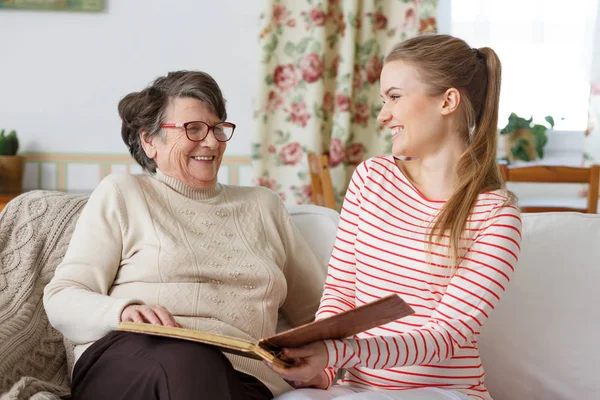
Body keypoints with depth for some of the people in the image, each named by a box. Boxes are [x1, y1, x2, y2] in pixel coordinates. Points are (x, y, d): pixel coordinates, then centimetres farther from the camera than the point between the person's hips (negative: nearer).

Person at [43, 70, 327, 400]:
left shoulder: (263, 206, 27)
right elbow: (61, 299, 7)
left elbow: (319, 313, 28)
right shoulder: (121, 194, 16)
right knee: (190, 359, -38)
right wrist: (124, 312, -15)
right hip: (129, 363, -1)